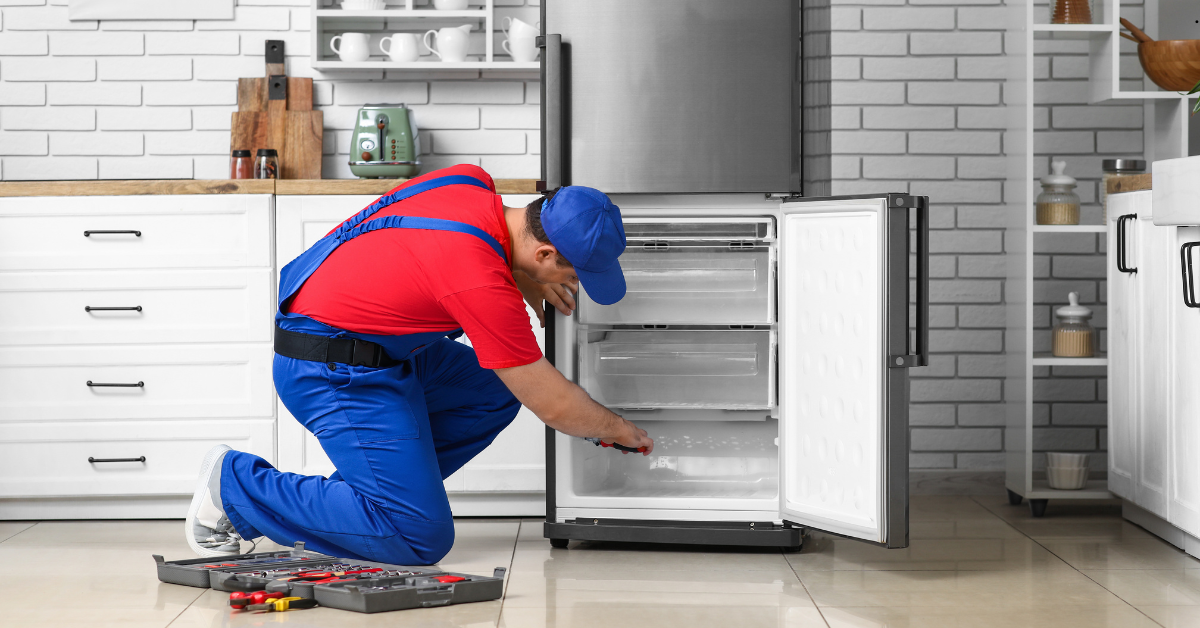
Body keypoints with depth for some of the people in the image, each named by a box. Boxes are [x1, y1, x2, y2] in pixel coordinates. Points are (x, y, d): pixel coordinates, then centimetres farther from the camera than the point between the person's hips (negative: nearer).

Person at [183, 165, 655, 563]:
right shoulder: (483, 284, -27)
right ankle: (235, 484, -4)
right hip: (332, 373, -10)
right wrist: (619, 430, 3)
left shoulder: (473, 183, -4)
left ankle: (361, 492, 9)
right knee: (422, 539, -13)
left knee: (496, 392, 11)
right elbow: (553, 406, -16)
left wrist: (530, 285, 8)